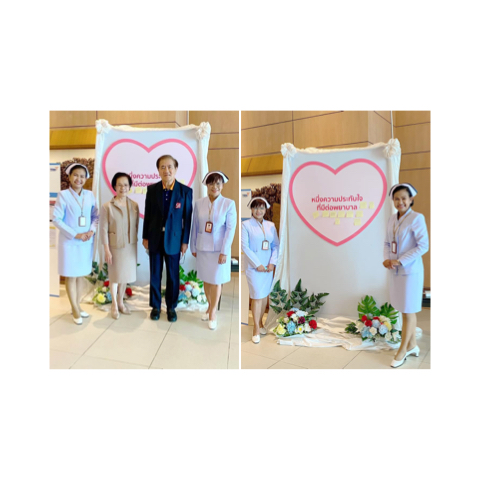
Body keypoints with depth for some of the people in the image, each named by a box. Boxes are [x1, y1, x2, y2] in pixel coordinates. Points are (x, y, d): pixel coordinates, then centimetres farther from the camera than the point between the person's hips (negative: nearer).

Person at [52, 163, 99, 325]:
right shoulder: (63, 195, -8)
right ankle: (75, 310, 16)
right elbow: (56, 219, -11)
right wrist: (75, 235, -16)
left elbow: (96, 216, 10)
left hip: (86, 242, 4)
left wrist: (92, 230, -9)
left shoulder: (90, 195, 4)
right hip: (69, 242, -4)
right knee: (71, 276, 5)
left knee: (80, 275, 13)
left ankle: (77, 306, 27)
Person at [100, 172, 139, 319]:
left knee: (125, 275, 14)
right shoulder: (107, 206, -10)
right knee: (115, 275, 9)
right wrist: (107, 250, -12)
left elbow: (136, 226, 7)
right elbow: (103, 229, -10)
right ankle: (114, 305, 26)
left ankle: (121, 302, 32)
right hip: (115, 246, -3)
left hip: (130, 246, 3)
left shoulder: (134, 205, 0)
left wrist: (134, 241, 5)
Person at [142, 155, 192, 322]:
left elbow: (188, 218, -4)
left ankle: (171, 307, 26)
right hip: (155, 239, 2)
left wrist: (185, 241, -4)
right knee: (155, 275, 11)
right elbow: (147, 215, 4)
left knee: (173, 276, 9)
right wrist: (145, 237, 4)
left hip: (174, 240, -1)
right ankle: (155, 306, 28)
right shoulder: (151, 190, -1)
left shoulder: (185, 191, -7)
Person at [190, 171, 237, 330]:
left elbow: (231, 229, -11)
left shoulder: (229, 204, -10)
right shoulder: (199, 203, -1)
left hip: (219, 248, -3)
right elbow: (195, 226, 4)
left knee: (216, 281, 7)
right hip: (202, 248, 3)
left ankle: (213, 312, 23)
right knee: (206, 279, 13)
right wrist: (193, 247, 6)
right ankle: (210, 306, 33)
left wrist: (224, 251, -14)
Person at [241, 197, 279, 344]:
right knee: (257, 297, -3)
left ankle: (260, 322, 29)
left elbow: (276, 245, 6)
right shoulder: (246, 225, -5)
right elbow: (244, 246, -10)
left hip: (268, 266, 4)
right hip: (254, 267, -4)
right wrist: (257, 264, -13)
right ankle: (256, 329, 10)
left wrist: (272, 262, -7)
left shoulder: (271, 225, 8)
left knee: (265, 295, 11)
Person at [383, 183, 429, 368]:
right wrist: (387, 259, -6)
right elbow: (387, 243, 12)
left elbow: (423, 246, -16)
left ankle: (402, 351, 15)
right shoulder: (392, 219, 8)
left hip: (410, 270, -6)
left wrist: (400, 261, -18)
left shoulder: (417, 218, -12)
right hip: (395, 270, 6)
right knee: (407, 310, 15)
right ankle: (412, 346, 29)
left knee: (408, 311, 4)